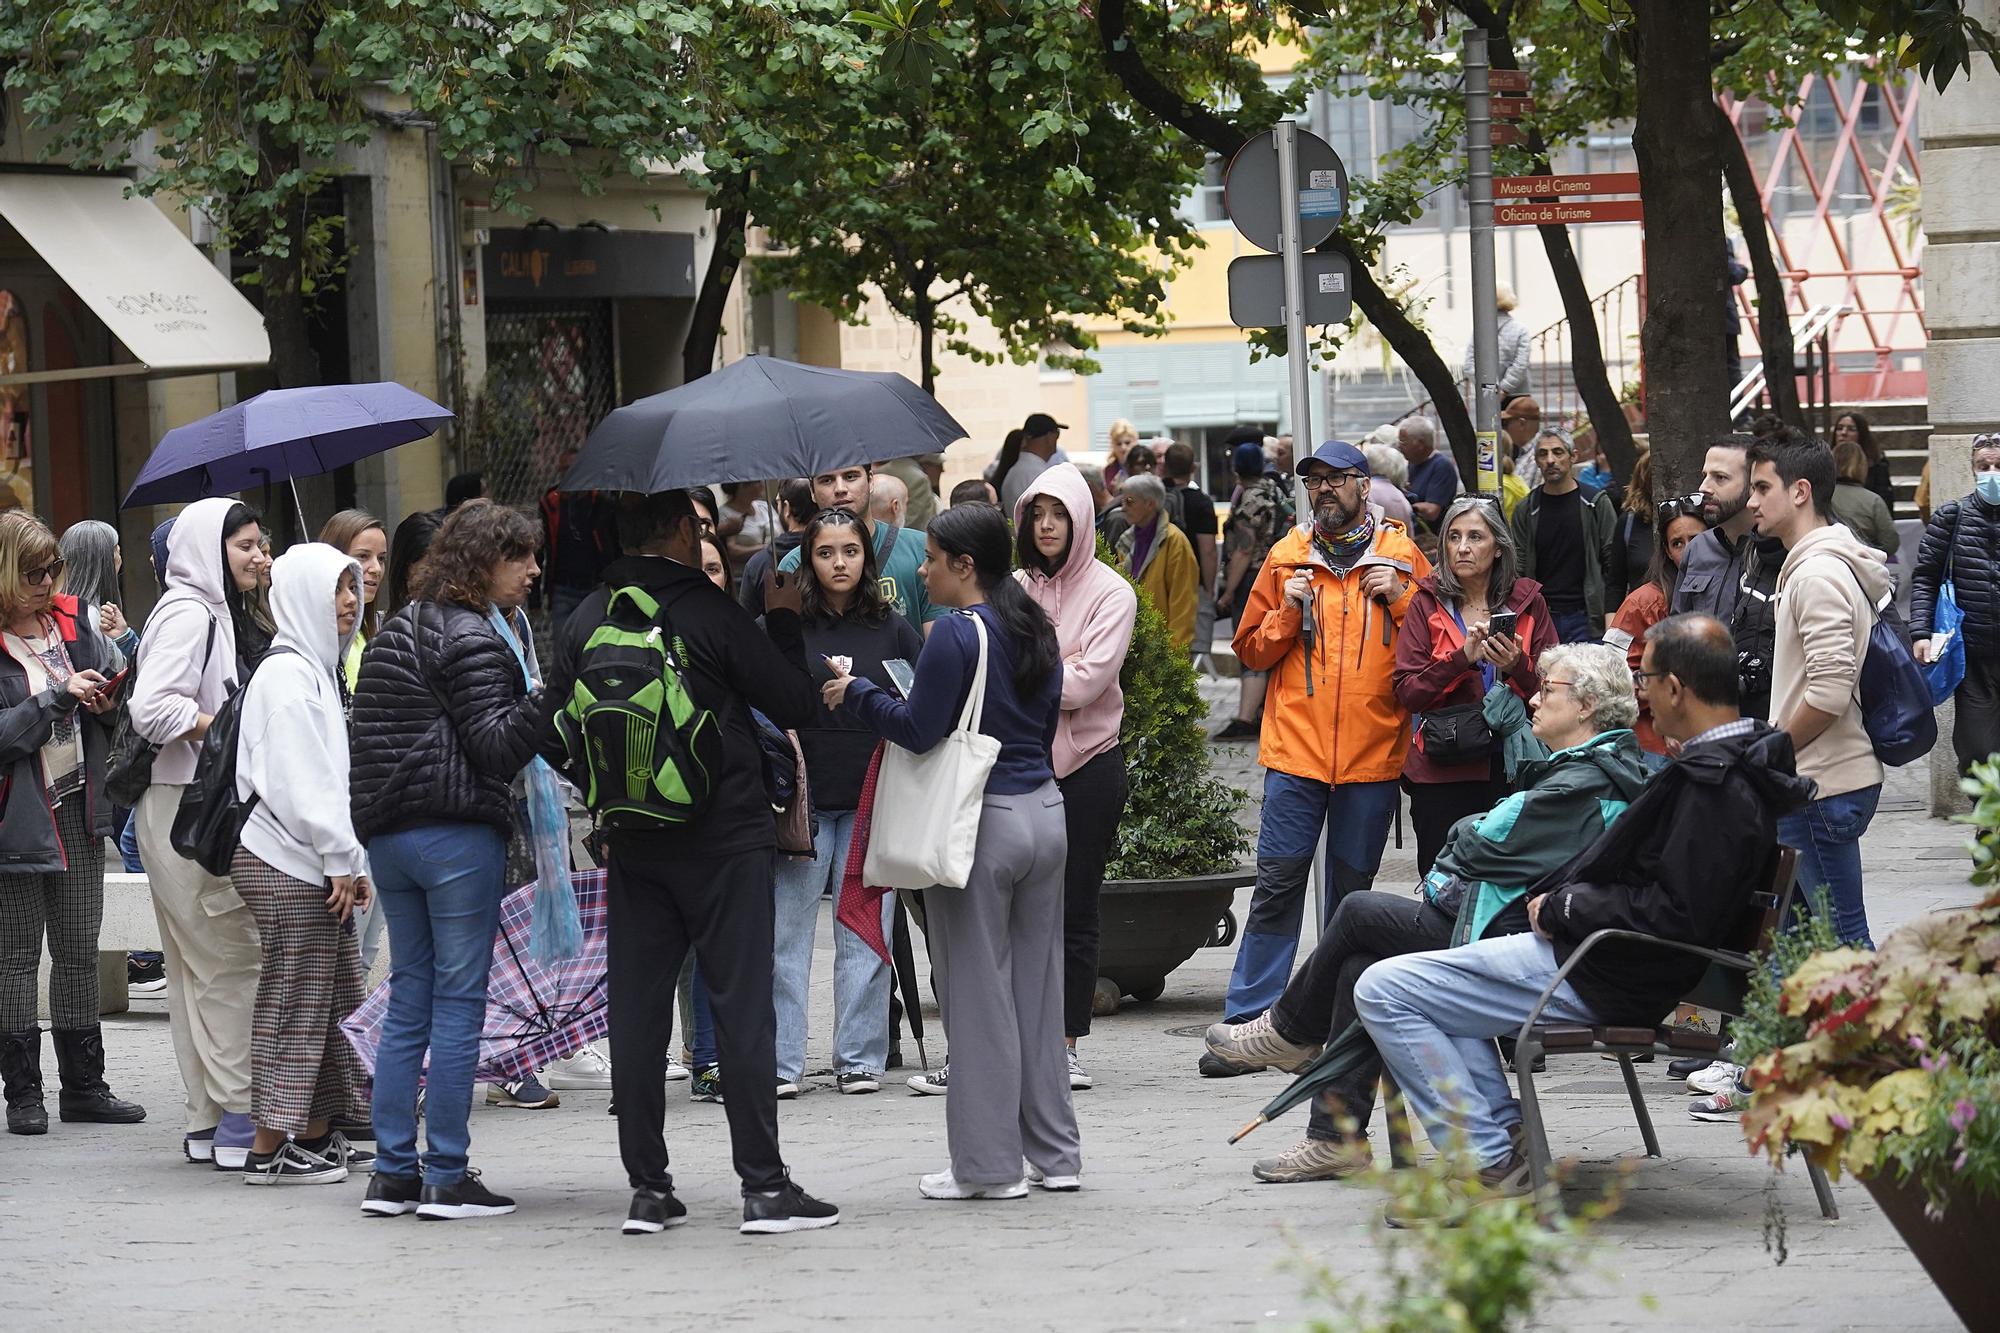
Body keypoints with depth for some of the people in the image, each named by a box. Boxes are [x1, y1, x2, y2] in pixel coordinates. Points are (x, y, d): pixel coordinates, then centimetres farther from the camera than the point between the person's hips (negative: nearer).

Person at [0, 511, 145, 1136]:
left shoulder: (75, 621, 7)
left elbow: (113, 681, 15)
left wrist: (107, 701, -7)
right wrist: (59, 698, -22)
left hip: (79, 809, 6)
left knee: (79, 953, 11)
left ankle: (84, 1086, 17)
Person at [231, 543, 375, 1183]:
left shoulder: (319, 669, 20)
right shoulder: (287, 674, -12)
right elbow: (298, 783, -18)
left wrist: (349, 861, 15)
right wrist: (342, 861, -16)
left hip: (318, 865, 10)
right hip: (286, 865, -10)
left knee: (335, 997, 11)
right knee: (294, 998, -8)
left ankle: (318, 1136, 17)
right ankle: (269, 1148, -5)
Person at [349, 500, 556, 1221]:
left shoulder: (396, 631, 17)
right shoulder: (471, 639, -11)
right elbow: (495, 748, -16)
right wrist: (549, 693, -24)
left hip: (387, 830, 8)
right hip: (456, 834, -8)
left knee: (407, 1001, 11)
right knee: (459, 1001, -4)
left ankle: (392, 1172, 9)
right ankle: (447, 1178, -4)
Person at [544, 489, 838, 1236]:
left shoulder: (586, 621, 4)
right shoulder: (709, 613, -11)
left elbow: (558, 738, 8)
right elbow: (797, 705, -7)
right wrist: (784, 624, 7)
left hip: (633, 845, 5)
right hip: (724, 838, -5)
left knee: (636, 1012, 7)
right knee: (742, 1007, -2)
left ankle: (647, 1188, 7)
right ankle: (764, 1187, -3)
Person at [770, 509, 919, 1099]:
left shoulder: (893, 630, 9)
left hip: (872, 798, 1)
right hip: (803, 799, -1)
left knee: (865, 935, 3)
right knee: (787, 932, -2)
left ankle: (860, 1059, 10)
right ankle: (780, 1064, 1)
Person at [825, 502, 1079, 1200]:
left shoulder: (957, 634, -14)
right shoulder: (1036, 632, 10)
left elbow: (918, 729, -16)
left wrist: (856, 691, -2)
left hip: (981, 824, -8)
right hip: (1044, 810, 8)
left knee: (979, 991, -1)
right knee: (1038, 985, 14)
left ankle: (989, 1164, 2)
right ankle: (1054, 1151, 17)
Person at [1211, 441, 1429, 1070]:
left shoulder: (1402, 557, 6)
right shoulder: (1287, 558, 8)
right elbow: (1250, 650, 10)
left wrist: (1400, 600, -8)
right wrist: (1288, 612, -7)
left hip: (1373, 754, 0)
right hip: (1296, 747, 0)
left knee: (1352, 888, 7)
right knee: (1277, 882, -4)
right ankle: (1247, 1023, -3)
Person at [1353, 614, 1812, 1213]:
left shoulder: (1713, 787, -25)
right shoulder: (1746, 761, 7)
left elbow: (1675, 916, -29)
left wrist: (1563, 909, -16)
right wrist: (1564, 900, 8)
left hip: (1606, 976, -11)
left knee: (1383, 989, -10)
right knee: (1429, 982, 29)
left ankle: (1488, 1165, -9)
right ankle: (1503, 1134, 17)